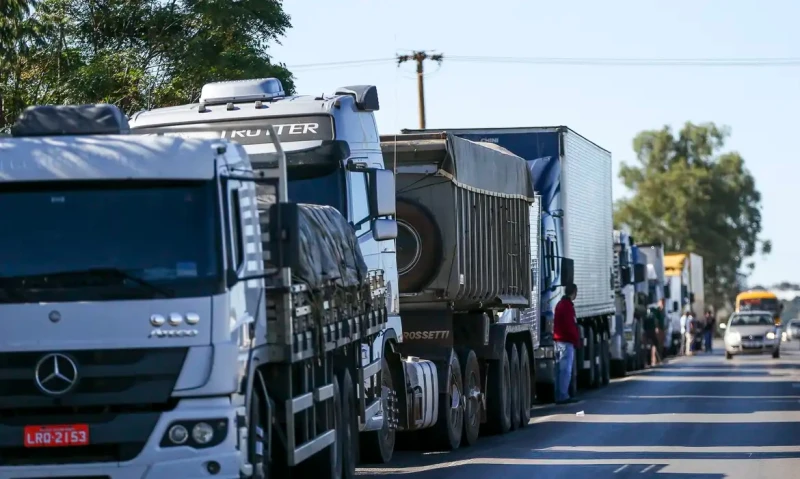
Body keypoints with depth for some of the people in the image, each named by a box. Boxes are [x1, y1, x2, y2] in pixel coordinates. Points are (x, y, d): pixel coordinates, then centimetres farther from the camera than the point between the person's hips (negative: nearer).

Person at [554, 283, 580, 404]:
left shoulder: (561, 304, 18)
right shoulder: (567, 306, -13)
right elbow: (570, 325, -18)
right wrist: (577, 340, -10)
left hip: (560, 340, 10)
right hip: (567, 341, -10)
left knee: (562, 368, 12)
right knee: (566, 369, -10)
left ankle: (559, 395, 14)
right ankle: (563, 396, -13)